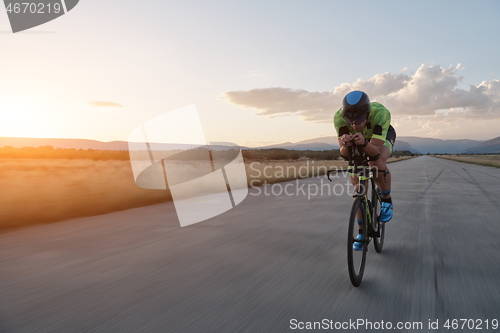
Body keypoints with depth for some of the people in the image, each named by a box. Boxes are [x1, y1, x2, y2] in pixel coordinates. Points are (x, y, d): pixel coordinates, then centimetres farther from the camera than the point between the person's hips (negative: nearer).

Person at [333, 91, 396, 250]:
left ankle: (387, 201, -6)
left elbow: (375, 151, -44)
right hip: (359, 144, 2)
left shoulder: (381, 113, -41)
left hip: (382, 137, -2)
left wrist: (364, 143, -64)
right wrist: (345, 144, -58)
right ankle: (362, 232, 12)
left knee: (377, 162, -36)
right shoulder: (339, 117, -35)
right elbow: (344, 154, -36)